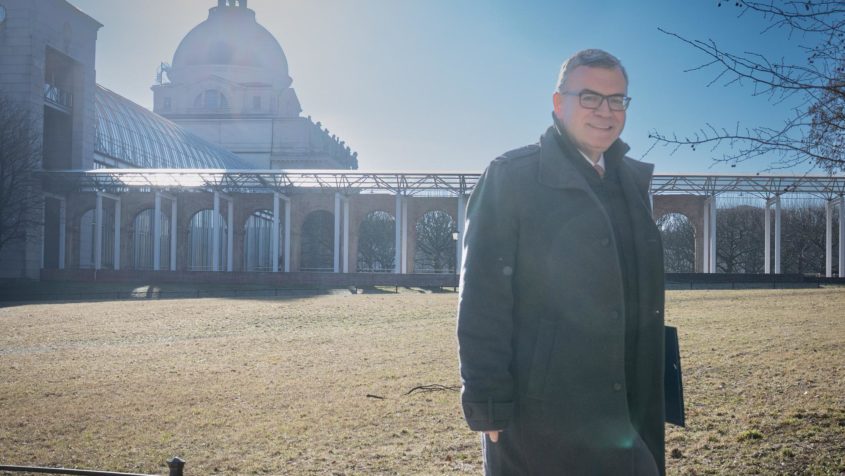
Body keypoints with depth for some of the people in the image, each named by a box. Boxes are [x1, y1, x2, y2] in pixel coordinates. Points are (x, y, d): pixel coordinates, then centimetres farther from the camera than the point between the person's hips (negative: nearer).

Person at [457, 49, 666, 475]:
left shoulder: (634, 180, 13)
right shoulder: (511, 177, -7)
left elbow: (642, 292, 17)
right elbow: (483, 299, -12)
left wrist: (650, 400, 13)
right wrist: (488, 404, -17)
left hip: (629, 409, 6)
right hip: (539, 415, -6)